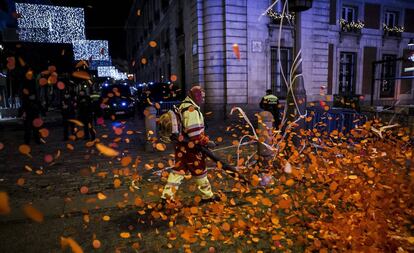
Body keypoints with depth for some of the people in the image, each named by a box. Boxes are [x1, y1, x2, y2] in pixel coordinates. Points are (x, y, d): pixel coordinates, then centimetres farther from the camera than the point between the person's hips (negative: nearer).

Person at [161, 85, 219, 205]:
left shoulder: (183, 106, 13)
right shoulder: (192, 110, -19)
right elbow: (194, 132, -24)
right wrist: (206, 141, -17)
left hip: (181, 145, 9)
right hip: (190, 146, -9)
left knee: (178, 169, 12)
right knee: (199, 170, 5)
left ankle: (167, 195, 13)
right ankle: (207, 196, 20)